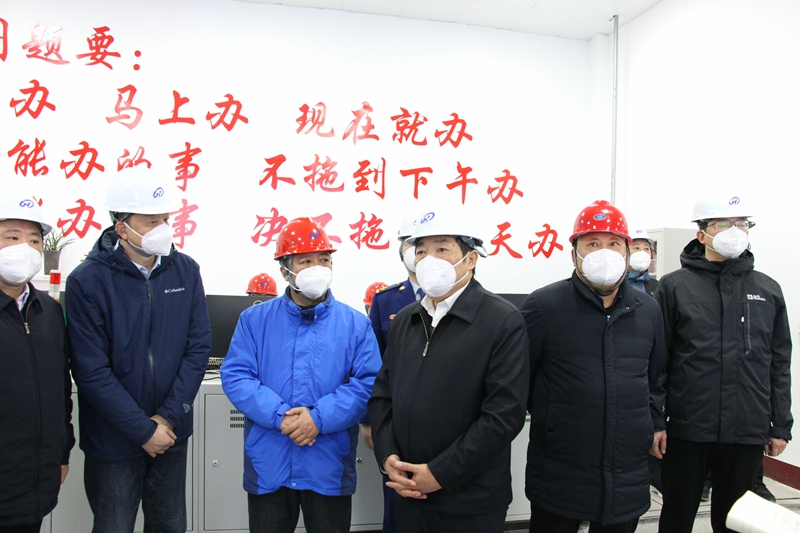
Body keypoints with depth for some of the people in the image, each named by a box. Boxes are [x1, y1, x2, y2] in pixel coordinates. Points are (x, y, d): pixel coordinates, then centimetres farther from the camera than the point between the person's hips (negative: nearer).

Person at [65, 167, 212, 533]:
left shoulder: (185, 270, -4)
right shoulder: (87, 281, -14)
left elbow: (198, 348, -3)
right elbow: (92, 372, -15)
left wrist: (168, 417, -10)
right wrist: (144, 431, -14)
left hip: (172, 434, 3)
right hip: (113, 441, -3)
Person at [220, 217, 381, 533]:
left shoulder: (355, 324, 1)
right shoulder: (254, 320, 2)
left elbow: (367, 382, -7)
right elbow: (235, 376, -6)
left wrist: (319, 418, -20)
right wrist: (279, 415, -19)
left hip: (329, 470, 0)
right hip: (267, 467, 1)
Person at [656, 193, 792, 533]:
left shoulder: (768, 290, 7)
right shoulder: (675, 287, -3)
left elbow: (779, 364, 10)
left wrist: (780, 426, 9)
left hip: (748, 433, 3)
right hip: (688, 431, -2)